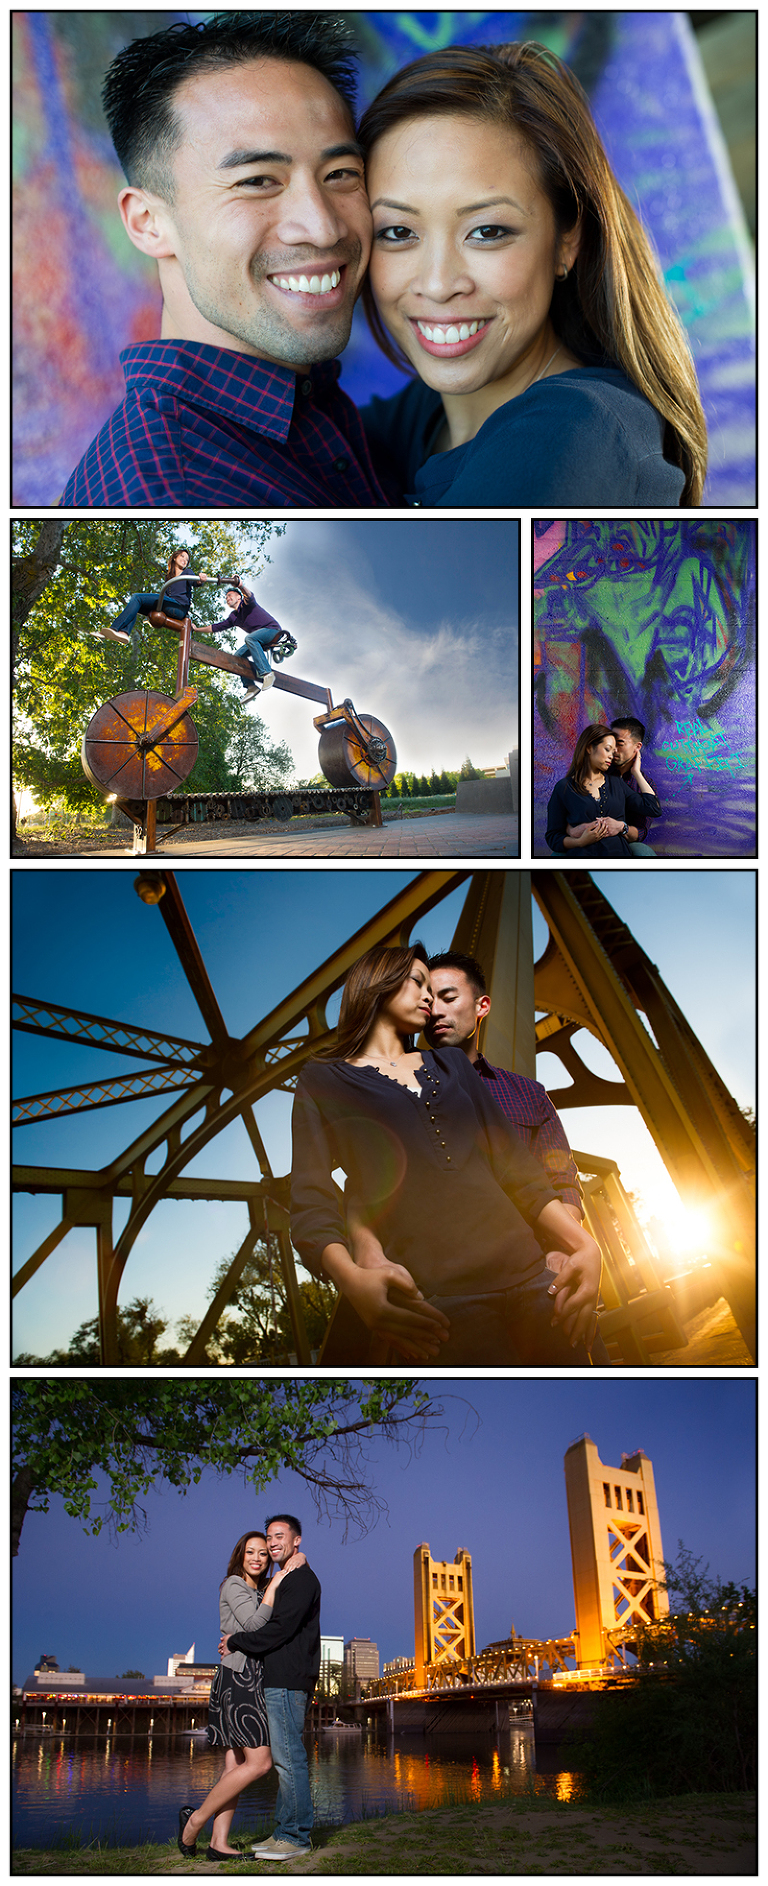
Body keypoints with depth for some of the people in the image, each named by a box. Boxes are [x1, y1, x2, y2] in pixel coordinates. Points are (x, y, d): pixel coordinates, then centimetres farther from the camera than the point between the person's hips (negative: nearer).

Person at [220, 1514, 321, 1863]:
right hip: (277, 1680, 10)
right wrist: (237, 1639, 5)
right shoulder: (283, 1582, 23)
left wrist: (235, 1642, -8)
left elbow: (279, 1630, -17)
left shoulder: (302, 1580, -9)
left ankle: (295, 1837, -6)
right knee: (285, 1759, 11)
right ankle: (285, 1833, 15)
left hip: (288, 1681, -10)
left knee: (289, 1757, -9)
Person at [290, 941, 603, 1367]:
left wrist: (583, 1244, 2)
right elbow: (313, 1202, -1)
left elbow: (514, 1166, 19)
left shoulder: (450, 1064, 26)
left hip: (524, 1268, 5)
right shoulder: (322, 1080, 13)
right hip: (433, 1294, -5)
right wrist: (352, 1279, -22)